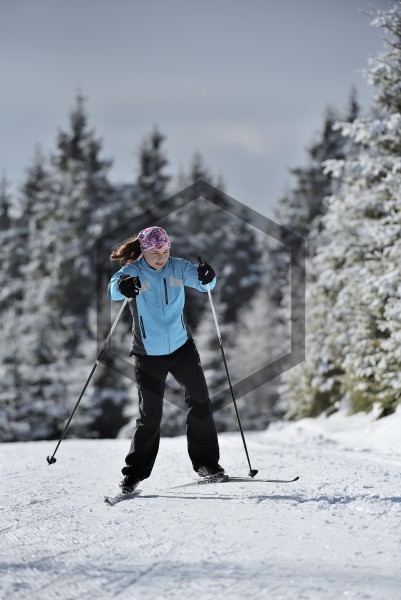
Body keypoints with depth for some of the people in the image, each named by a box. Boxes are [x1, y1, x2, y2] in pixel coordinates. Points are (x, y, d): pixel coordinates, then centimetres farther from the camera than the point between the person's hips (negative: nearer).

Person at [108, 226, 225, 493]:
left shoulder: (177, 267, -4)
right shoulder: (134, 272, -12)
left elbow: (202, 282, -17)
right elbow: (114, 288, -31)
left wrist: (207, 277, -42)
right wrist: (123, 286, -56)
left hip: (182, 348, 3)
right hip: (149, 355, -3)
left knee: (201, 402, -1)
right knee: (150, 415, -2)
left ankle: (206, 462, 14)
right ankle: (135, 473, 12)